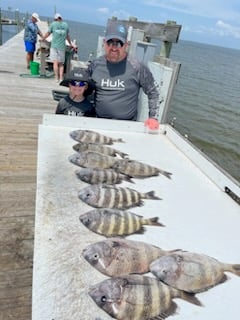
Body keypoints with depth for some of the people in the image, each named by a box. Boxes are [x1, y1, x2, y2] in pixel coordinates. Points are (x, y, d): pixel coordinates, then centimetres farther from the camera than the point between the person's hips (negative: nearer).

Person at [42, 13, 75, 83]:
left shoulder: (53, 24, 2)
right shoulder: (66, 25, 9)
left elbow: (48, 33, 9)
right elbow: (68, 36, 19)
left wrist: (42, 39, 26)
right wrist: (71, 44, 33)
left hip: (54, 46, -2)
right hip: (62, 47, 2)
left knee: (55, 62, -2)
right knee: (61, 63, 8)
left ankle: (57, 78, -5)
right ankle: (61, 78, 1)